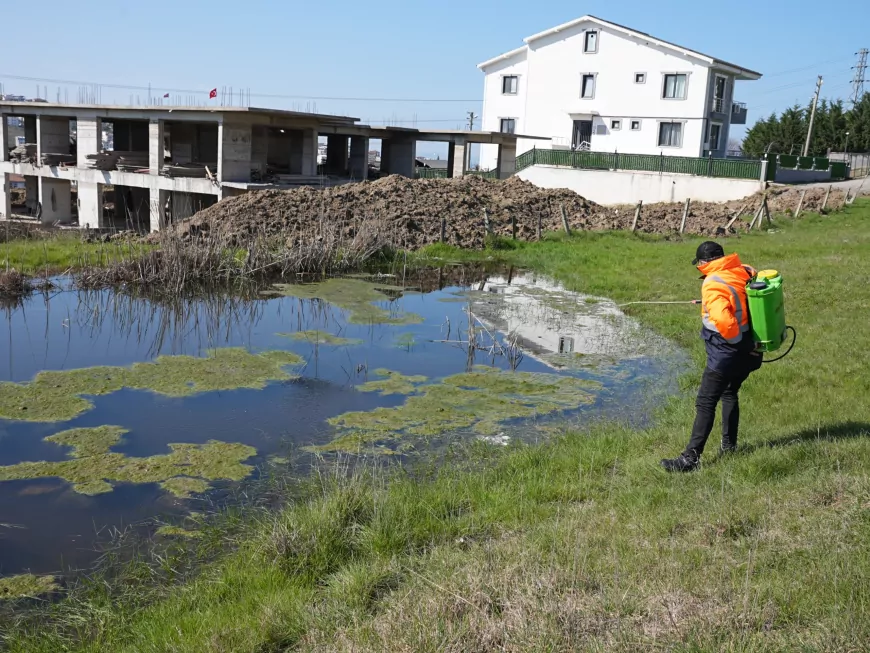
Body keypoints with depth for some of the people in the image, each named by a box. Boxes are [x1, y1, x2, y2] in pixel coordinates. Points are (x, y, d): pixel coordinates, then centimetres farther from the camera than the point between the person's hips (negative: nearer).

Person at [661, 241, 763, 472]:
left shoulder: (713, 285, -20)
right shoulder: (746, 272, 3)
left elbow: (723, 320, -33)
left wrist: (740, 343, -17)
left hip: (725, 354, -9)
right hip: (748, 352, 9)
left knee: (705, 403, -6)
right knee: (729, 394, 25)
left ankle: (691, 458, -7)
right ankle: (729, 446, 33)